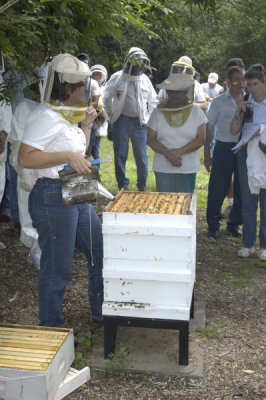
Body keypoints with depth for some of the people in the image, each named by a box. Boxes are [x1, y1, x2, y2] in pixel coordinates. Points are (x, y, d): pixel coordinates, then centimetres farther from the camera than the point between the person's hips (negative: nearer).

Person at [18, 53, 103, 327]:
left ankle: (102, 310, 36)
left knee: (101, 252, 18)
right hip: (53, 196, -10)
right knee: (57, 268, 1)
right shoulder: (45, 117, -16)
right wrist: (67, 156, -29)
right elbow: (25, 158, -25)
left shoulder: (67, 116, 14)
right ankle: (51, 328, 19)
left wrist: (86, 125, 12)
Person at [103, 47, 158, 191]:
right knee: (120, 155, 3)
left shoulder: (145, 80, 7)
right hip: (121, 121, -1)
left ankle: (142, 185, 16)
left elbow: (153, 101, 17)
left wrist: (148, 117, 8)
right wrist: (111, 116, 4)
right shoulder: (117, 78, 0)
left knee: (141, 155, 2)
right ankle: (122, 185, 15)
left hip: (139, 122, 2)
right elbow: (106, 98, 8)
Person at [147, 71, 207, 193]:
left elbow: (201, 139, -3)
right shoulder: (158, 112, 3)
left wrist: (180, 152, -16)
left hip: (188, 168, 0)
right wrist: (168, 154, -17)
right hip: (163, 168, 1)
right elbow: (150, 139, -2)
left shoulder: (195, 111, 2)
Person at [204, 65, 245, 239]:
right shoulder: (219, 102, 0)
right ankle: (213, 225, 17)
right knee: (217, 189, 1)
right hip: (224, 148, -2)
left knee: (241, 189, 9)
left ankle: (234, 223, 26)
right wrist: (207, 154, -2)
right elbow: (209, 128, 1)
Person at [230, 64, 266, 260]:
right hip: (247, 154, 3)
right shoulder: (246, 104, 6)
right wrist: (238, 112, -9)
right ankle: (248, 243, 19)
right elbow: (234, 131, 4)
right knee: (248, 202, 9)